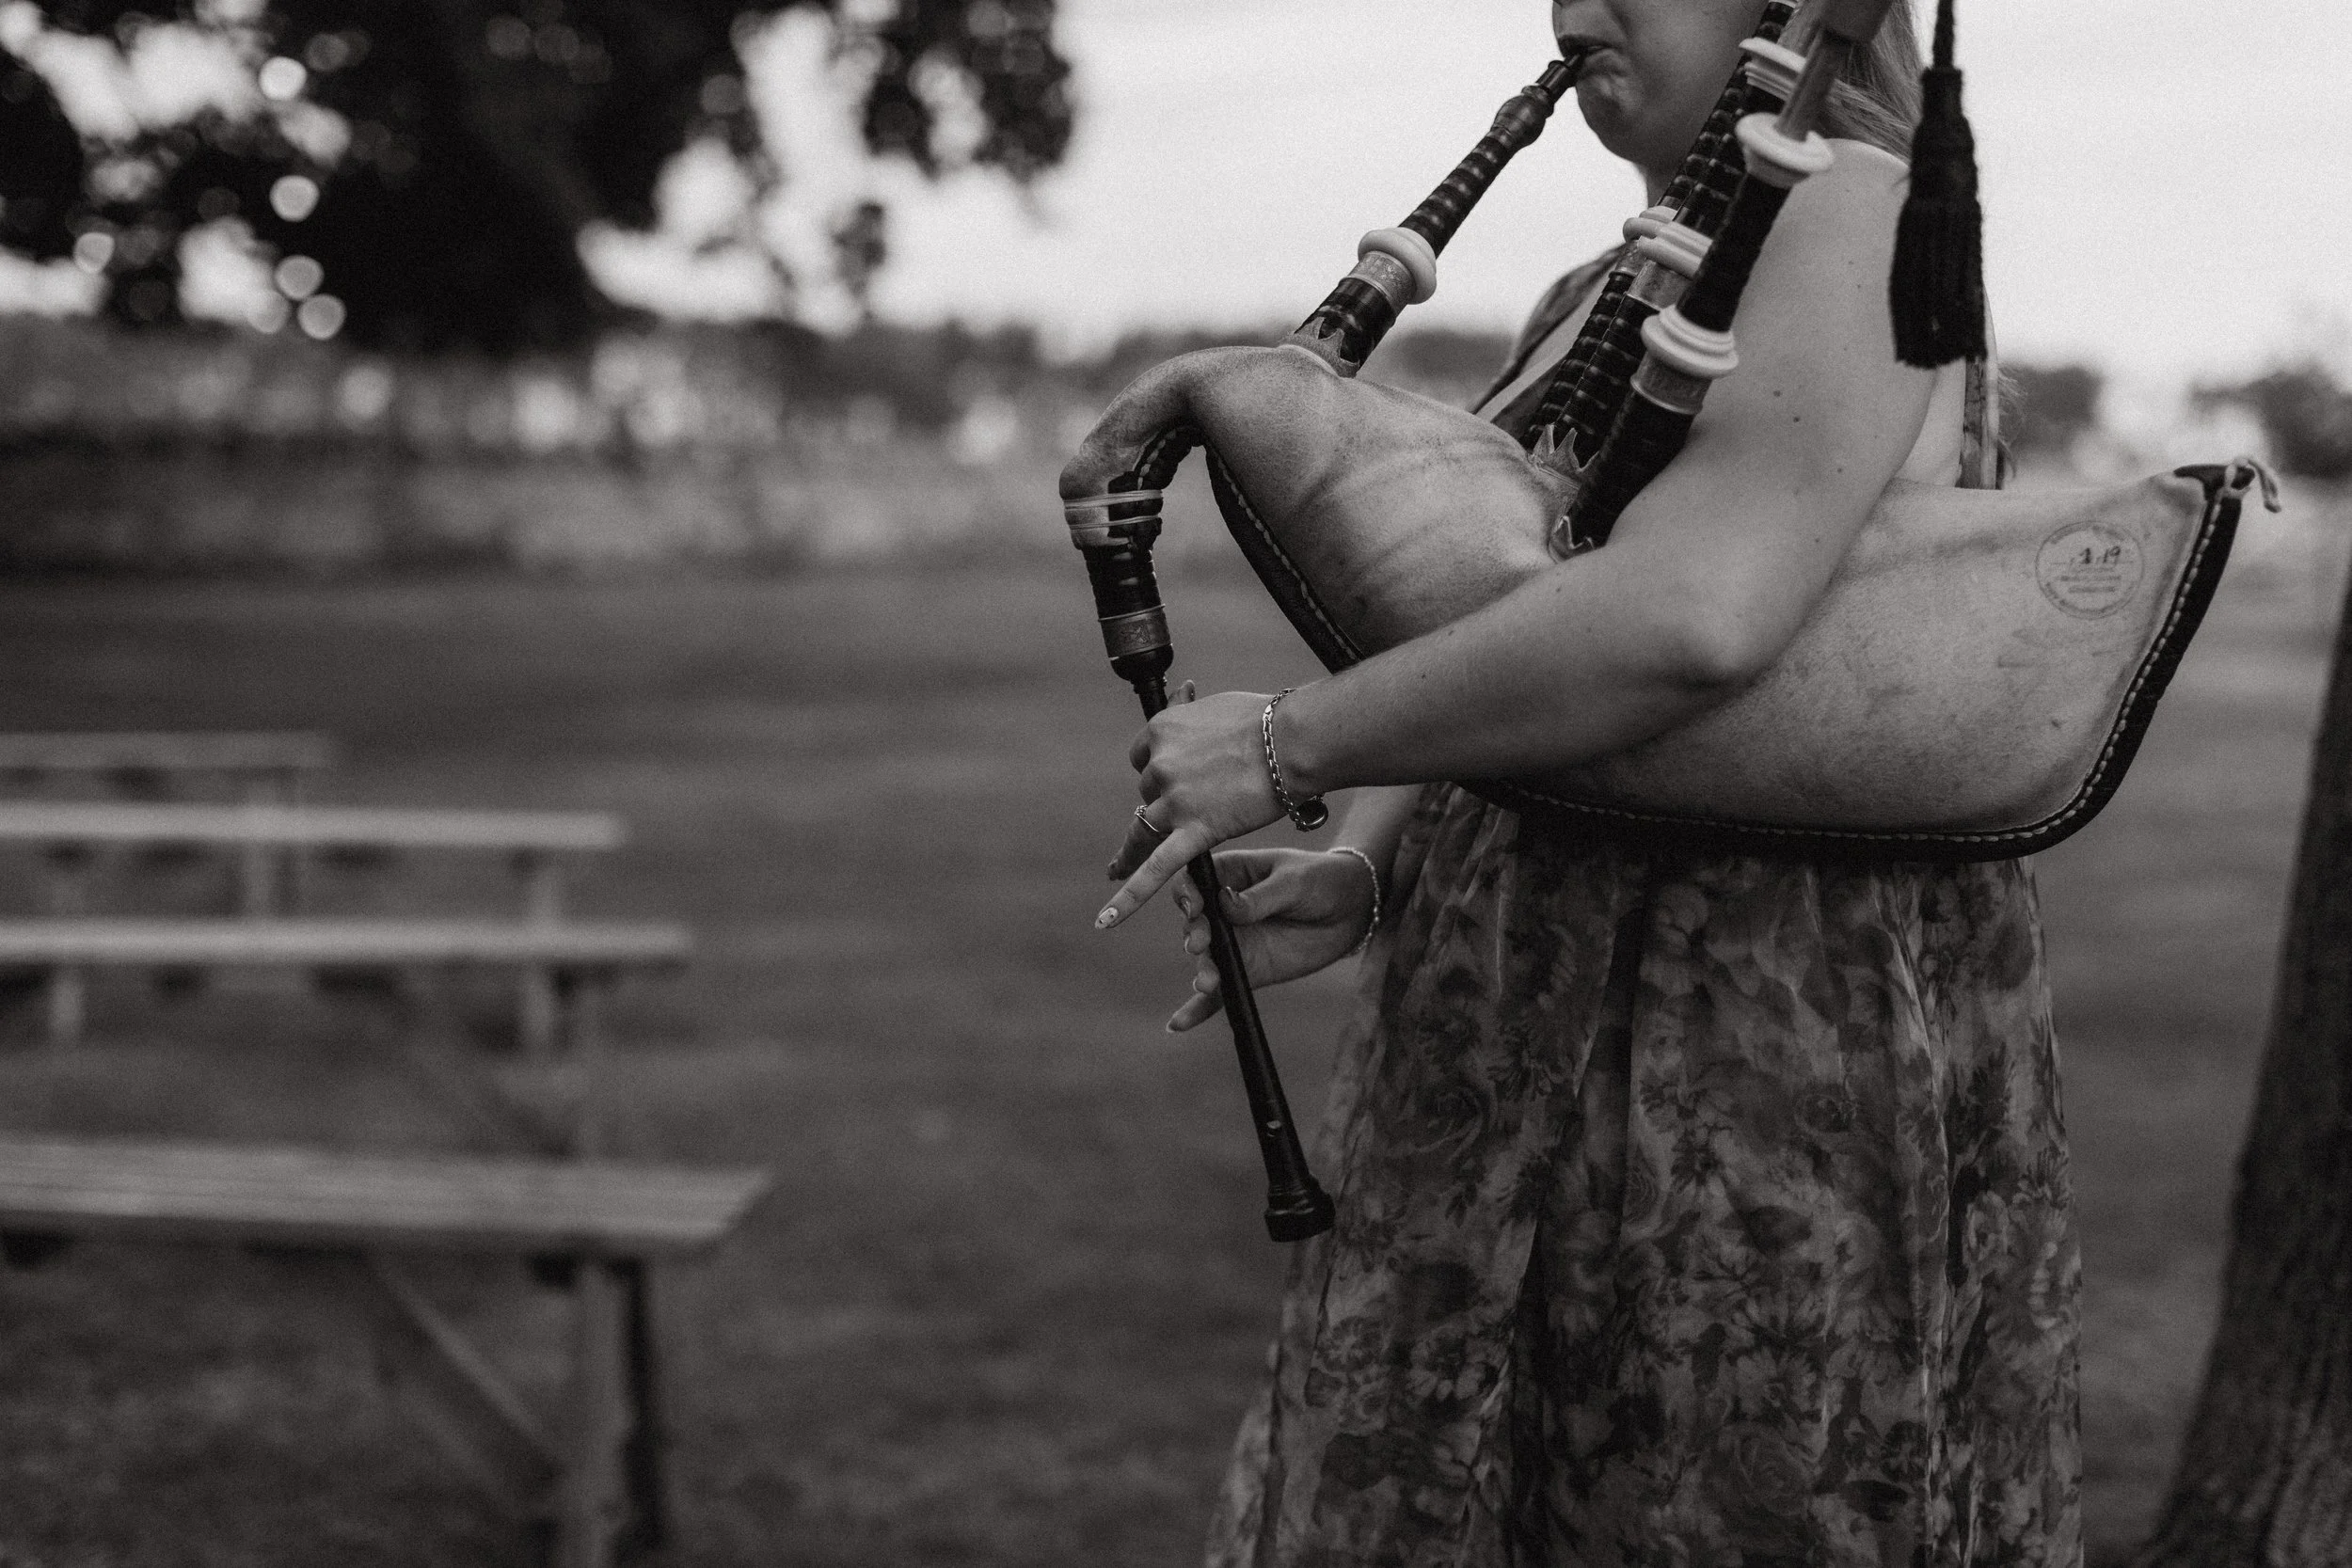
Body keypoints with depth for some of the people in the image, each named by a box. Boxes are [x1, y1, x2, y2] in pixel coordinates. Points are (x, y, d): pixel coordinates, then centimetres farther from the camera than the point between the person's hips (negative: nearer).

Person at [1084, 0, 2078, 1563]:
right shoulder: (1596, 306, 15)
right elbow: (1482, 639, 18)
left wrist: (1290, 745, -21)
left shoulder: (1856, 222, -14)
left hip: (1778, 1055, -9)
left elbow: (1690, 617, -30)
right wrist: (1364, 874, -3)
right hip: (1553, 1040, 9)